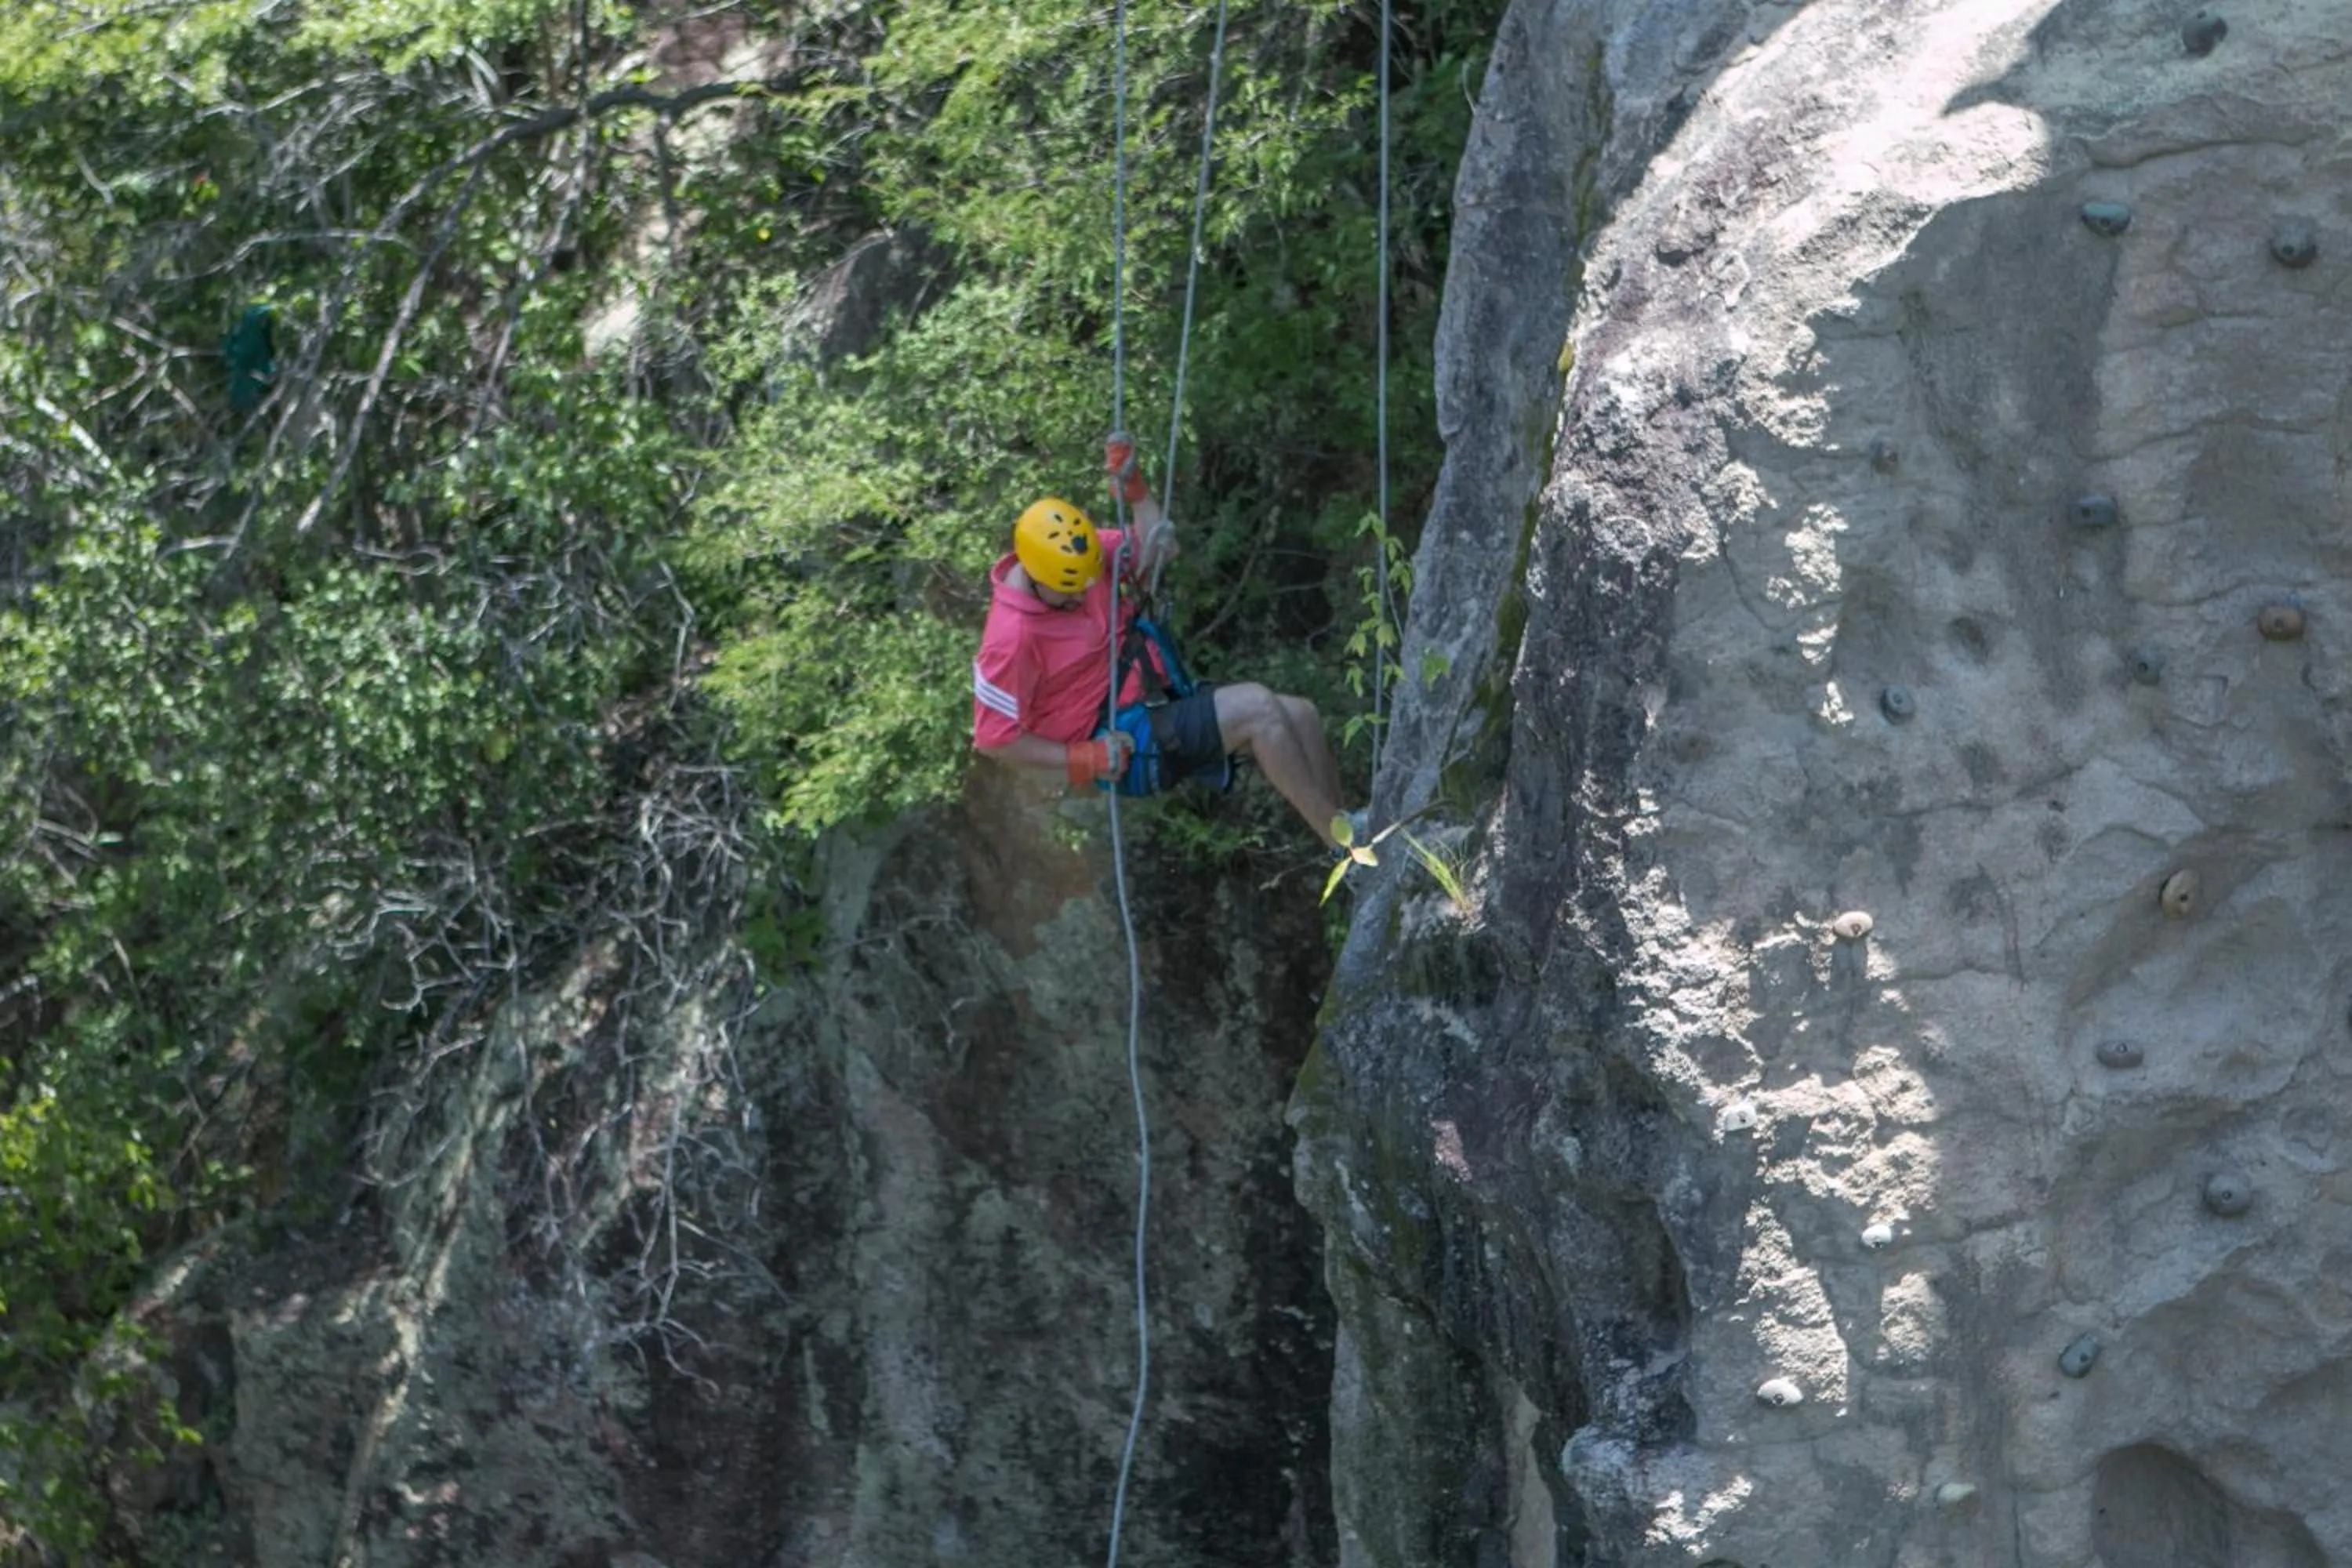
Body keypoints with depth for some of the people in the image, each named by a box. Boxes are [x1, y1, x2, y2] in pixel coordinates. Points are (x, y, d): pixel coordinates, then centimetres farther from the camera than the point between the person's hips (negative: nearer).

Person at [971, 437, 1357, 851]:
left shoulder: (1080, 554, -2)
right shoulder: (1012, 638, -23)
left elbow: (1158, 552, 7)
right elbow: (993, 738, -18)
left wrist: (1133, 486, -8)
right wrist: (1086, 760, -20)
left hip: (1154, 701, 9)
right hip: (1121, 745, -9)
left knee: (1300, 716, -7)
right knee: (1258, 707, -23)